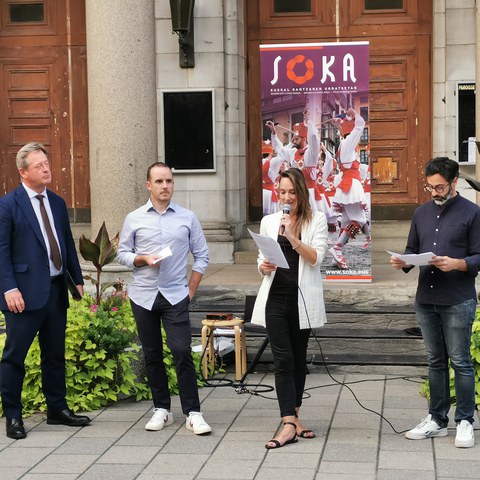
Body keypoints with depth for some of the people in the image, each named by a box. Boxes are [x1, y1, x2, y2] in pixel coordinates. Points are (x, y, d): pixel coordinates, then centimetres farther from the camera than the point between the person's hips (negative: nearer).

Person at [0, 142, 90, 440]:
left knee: (55, 354, 14)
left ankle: (57, 410, 25)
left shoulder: (57, 203, 13)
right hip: (26, 293, -6)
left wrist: (77, 278, 13)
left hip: (56, 291, 6)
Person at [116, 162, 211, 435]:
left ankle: (193, 413, -4)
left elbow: (202, 255, 8)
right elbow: (123, 254, 8)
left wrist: (191, 289, 2)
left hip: (175, 296, -1)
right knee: (152, 355, 7)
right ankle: (162, 409, 17)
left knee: (182, 352, -9)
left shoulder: (187, 218, 3)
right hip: (144, 296, 2)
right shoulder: (134, 219, 4)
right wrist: (144, 259, -12)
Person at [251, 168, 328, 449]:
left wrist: (292, 237, -22)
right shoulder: (269, 221, 9)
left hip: (302, 299, -1)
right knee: (283, 359, -7)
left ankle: (293, 417, 23)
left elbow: (316, 258, -10)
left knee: (299, 358, 10)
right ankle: (291, 424, -11)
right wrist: (263, 267, -8)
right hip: (275, 297, 1)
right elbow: (262, 259, 14)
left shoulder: (317, 220, 1)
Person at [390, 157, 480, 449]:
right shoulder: (422, 213, 13)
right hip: (426, 299, 5)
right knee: (435, 361, 12)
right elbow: (413, 249, 18)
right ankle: (437, 420, 20)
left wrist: (456, 264, -23)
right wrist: (404, 262, -4)